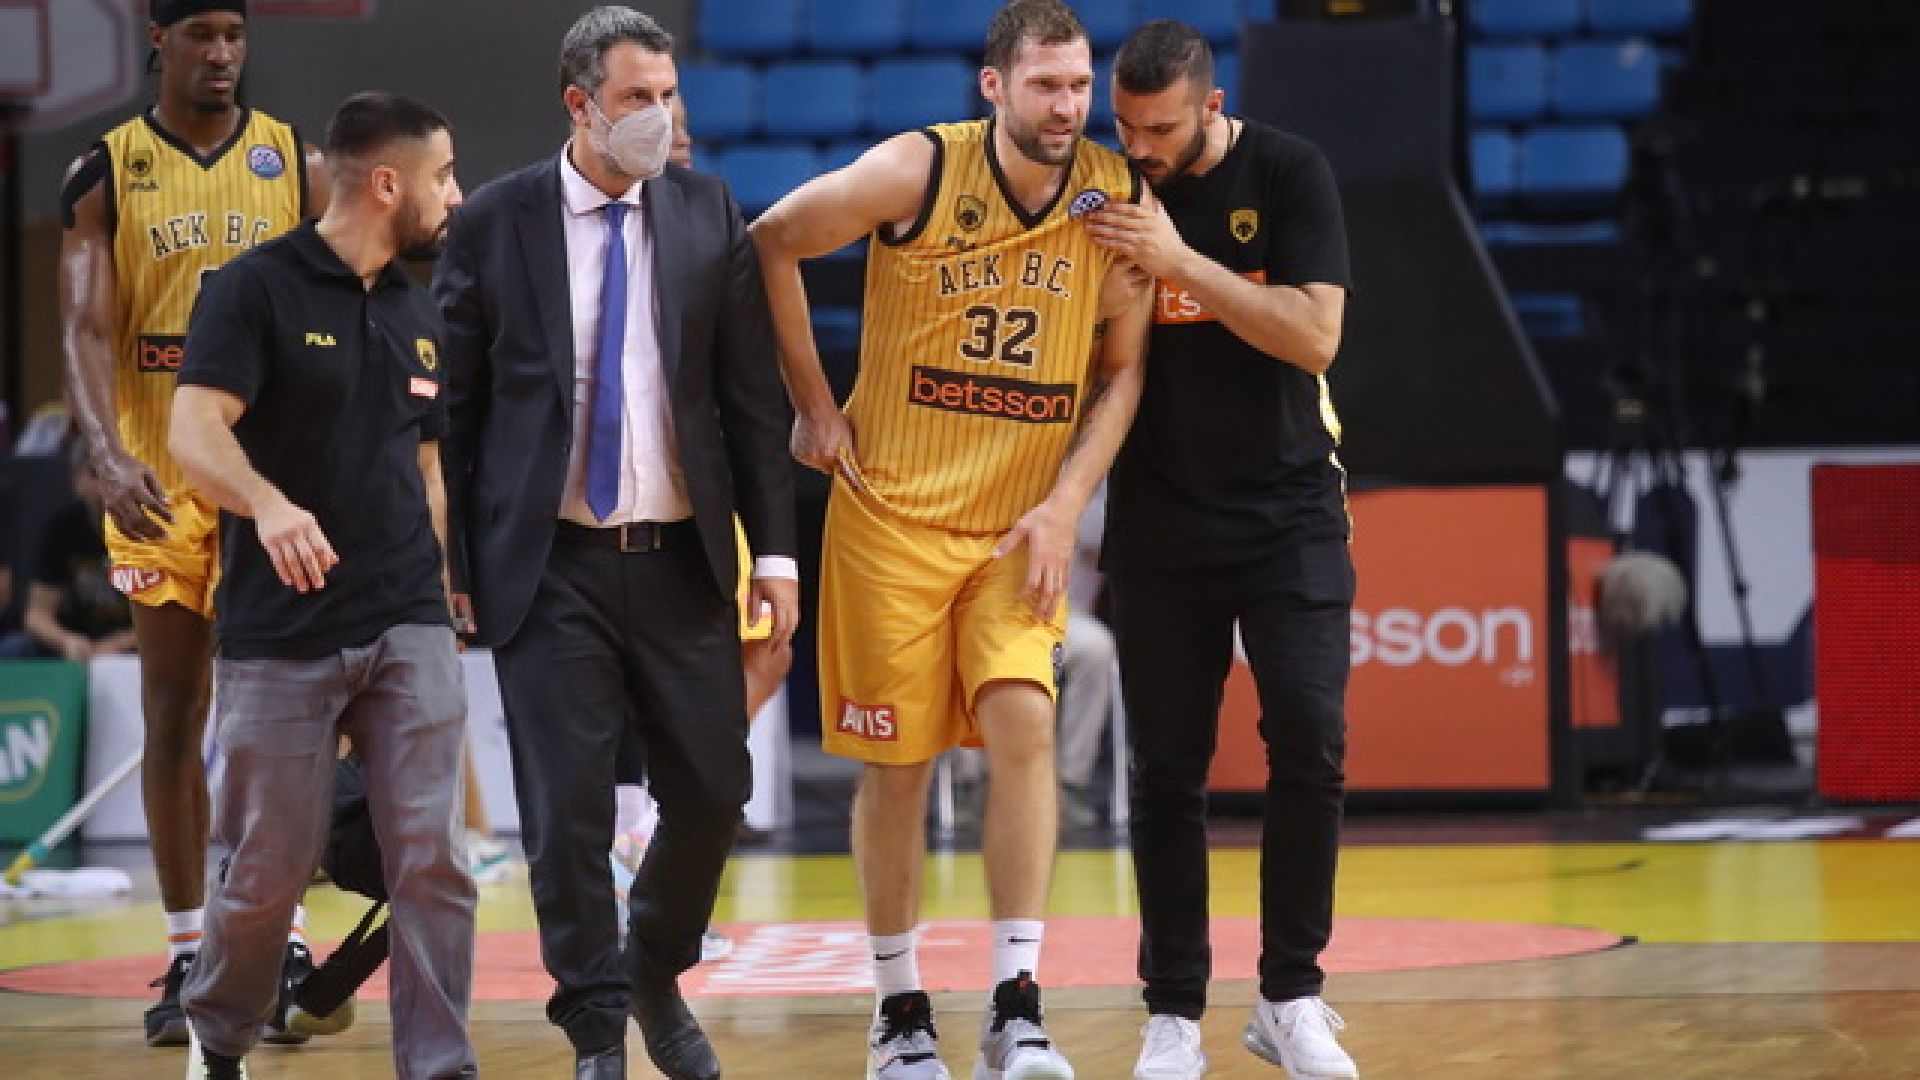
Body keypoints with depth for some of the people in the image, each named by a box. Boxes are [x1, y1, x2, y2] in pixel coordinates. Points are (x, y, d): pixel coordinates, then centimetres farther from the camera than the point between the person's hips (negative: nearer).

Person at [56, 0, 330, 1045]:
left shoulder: (294, 161, 4)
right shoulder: (106, 172, 1)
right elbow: (87, 329, -6)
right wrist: (108, 454, -22)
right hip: (158, 477, 0)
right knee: (172, 716, 5)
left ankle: (282, 944, 1)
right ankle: (188, 955, 11)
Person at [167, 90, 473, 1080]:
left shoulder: (417, 316, 14)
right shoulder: (255, 289, -6)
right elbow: (195, 432, -17)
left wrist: (436, 587, 16)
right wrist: (269, 505, -35)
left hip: (408, 633, 5)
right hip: (279, 636, -5)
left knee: (431, 859, -5)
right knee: (267, 870, 3)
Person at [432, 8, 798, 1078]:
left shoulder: (709, 215, 4)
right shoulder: (494, 224, -2)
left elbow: (755, 396, 6)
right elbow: (454, 406, 1)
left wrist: (776, 549, 0)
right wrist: (449, 569, -2)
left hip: (681, 559, 2)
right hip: (550, 567, -2)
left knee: (713, 795, 5)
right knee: (568, 811, -3)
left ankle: (656, 980, 31)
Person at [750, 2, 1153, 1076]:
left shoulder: (1119, 198, -4)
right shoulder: (917, 173, -13)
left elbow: (1123, 368, 4)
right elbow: (773, 244, -2)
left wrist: (1067, 504, -7)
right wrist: (813, 404, 0)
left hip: (1023, 527, 2)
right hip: (892, 514, -1)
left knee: (1024, 724, -16)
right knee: (898, 763, 3)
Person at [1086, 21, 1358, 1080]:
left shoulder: (1287, 174, -8)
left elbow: (1315, 336, -18)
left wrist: (1181, 260, -25)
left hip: (1288, 508, -2)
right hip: (1160, 518, 2)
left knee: (1309, 739, -12)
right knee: (1166, 767, 2)